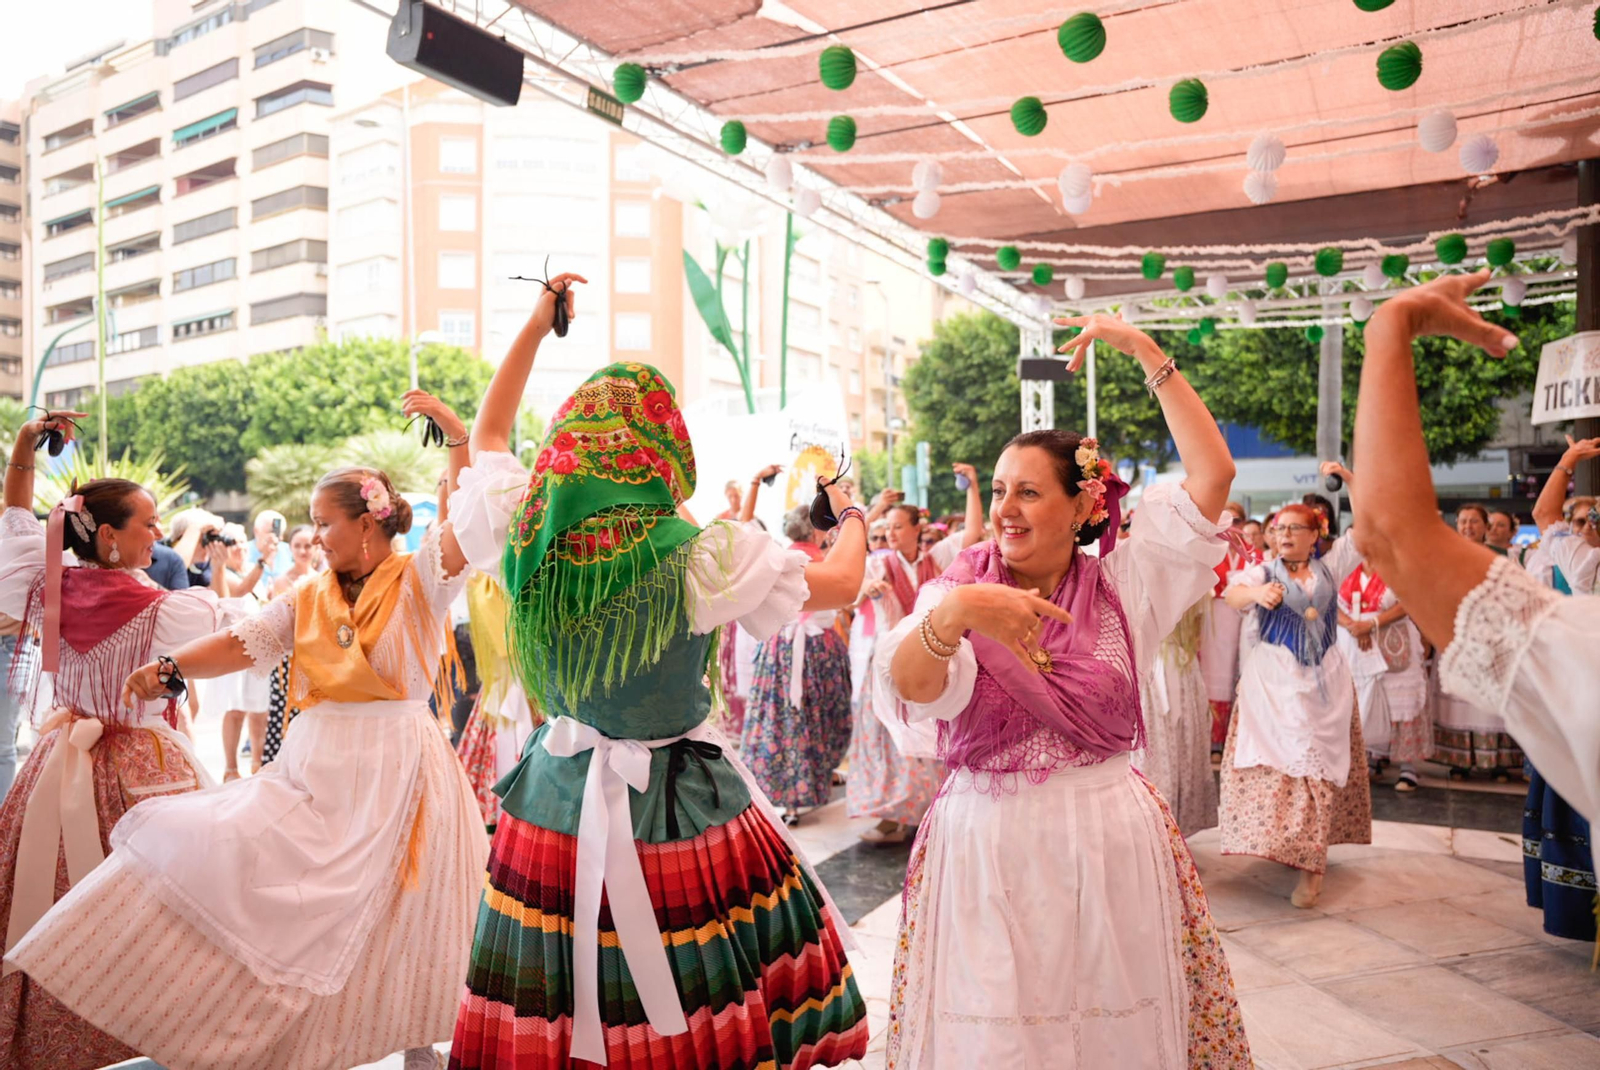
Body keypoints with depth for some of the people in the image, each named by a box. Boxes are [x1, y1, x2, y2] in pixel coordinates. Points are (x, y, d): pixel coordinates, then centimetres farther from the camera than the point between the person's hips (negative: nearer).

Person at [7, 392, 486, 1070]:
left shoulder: (417, 581, -5)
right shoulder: (309, 598, 9)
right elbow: (244, 643, 0)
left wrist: (456, 437, -23)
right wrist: (171, 666, -15)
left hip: (397, 774, -5)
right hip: (313, 771, 5)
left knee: (391, 935, 5)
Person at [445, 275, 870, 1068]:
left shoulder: (522, 536, -9)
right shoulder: (703, 558, -21)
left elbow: (487, 434, 13)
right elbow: (841, 584, -6)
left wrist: (535, 326, 18)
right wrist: (850, 515, 15)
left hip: (558, 798, 5)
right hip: (673, 809, -4)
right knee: (689, 1006, 12)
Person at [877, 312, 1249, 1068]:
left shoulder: (1124, 586, 1)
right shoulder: (955, 591, -1)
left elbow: (1212, 472, -6)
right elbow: (909, 683, -21)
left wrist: (1147, 353, -5)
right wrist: (956, 612, -42)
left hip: (1109, 847, 1)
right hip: (984, 848, 0)